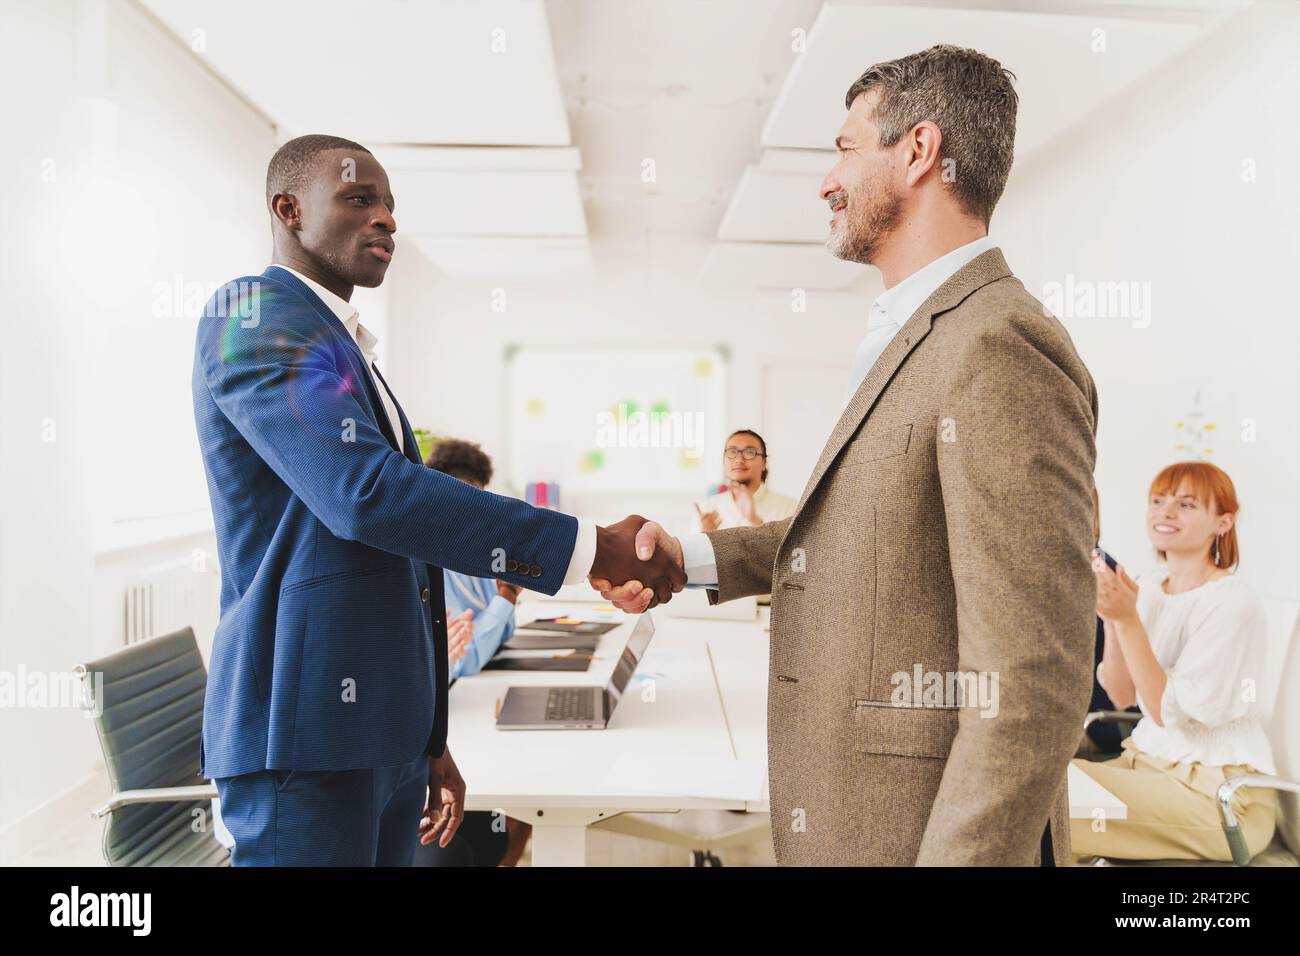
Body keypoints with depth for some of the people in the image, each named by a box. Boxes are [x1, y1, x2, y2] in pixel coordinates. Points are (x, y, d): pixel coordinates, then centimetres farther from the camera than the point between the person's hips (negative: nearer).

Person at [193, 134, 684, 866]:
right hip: (309, 728, -8)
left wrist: (429, 738, 20)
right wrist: (589, 548, -23)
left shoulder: (349, 353, 19)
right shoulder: (254, 312, -8)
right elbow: (363, 490, -24)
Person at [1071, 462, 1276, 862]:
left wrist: (1128, 619, -23)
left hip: (1221, 794, -6)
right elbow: (1121, 695, 3)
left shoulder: (1233, 601, -16)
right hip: (1150, 761, 6)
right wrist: (1111, 617, -10)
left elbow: (1171, 712, -17)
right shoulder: (1148, 585, 4)